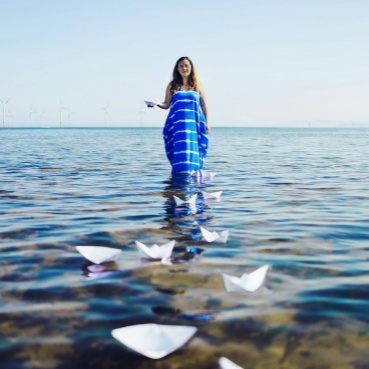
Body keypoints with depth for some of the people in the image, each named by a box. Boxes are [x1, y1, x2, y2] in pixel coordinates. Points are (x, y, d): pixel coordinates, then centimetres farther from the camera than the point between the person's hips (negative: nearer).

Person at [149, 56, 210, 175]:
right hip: (177, 125, 0)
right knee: (180, 149, -5)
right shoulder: (172, 85, 9)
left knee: (193, 150, -4)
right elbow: (167, 104, 6)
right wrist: (157, 103, -14)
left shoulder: (197, 86, 10)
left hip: (194, 124, 0)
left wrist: (207, 123, 8)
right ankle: (179, 171, 0)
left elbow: (204, 106, 12)